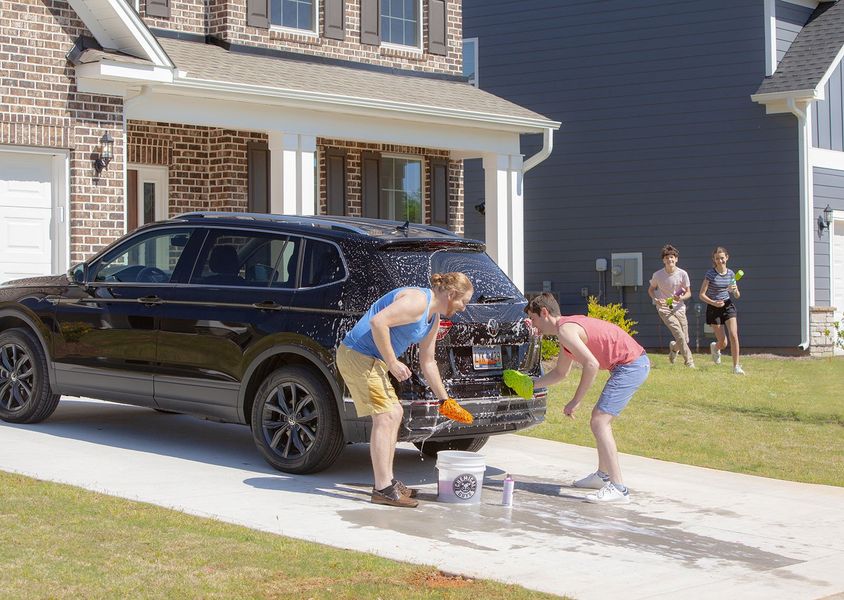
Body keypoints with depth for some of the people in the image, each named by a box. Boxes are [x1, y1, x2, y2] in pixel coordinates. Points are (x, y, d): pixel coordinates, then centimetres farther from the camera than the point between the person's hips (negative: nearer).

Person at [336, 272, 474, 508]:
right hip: (358, 356, -11)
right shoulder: (418, 301, -18)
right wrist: (392, 362, -23)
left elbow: (427, 362, 24)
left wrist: (445, 400, 27)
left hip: (372, 360, 11)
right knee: (385, 417, -13)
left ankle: (387, 480, 22)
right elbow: (378, 322, -30)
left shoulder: (433, 317, 14)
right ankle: (383, 489, -10)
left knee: (395, 414, 15)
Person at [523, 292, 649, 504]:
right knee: (600, 417, 23)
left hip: (631, 365, -11)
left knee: (599, 422, -14)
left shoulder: (565, 330, -15)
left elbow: (592, 364, -26)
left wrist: (576, 401, -19)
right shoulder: (567, 326, 18)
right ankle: (603, 475, 35)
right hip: (637, 362, 11)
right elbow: (560, 372, 30)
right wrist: (532, 384, 25)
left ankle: (618, 488, -18)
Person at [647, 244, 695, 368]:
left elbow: (688, 293, 2)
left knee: (685, 340, 4)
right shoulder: (657, 275, -8)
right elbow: (651, 289, 9)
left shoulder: (682, 274, -6)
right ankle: (689, 362, -8)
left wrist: (681, 298, -20)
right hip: (664, 308, -3)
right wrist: (656, 300, -11)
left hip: (679, 308, 3)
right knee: (680, 335, -19)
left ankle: (673, 347, 40)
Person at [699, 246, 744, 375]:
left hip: (728, 306, 3)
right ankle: (715, 347, 38)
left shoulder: (731, 274, 2)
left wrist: (735, 290, -16)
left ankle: (736, 366, -7)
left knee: (734, 336, -15)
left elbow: (737, 296, 8)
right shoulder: (710, 274, -10)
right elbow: (702, 295, -10)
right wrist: (713, 302, -25)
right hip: (714, 309, -3)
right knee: (723, 343, 0)